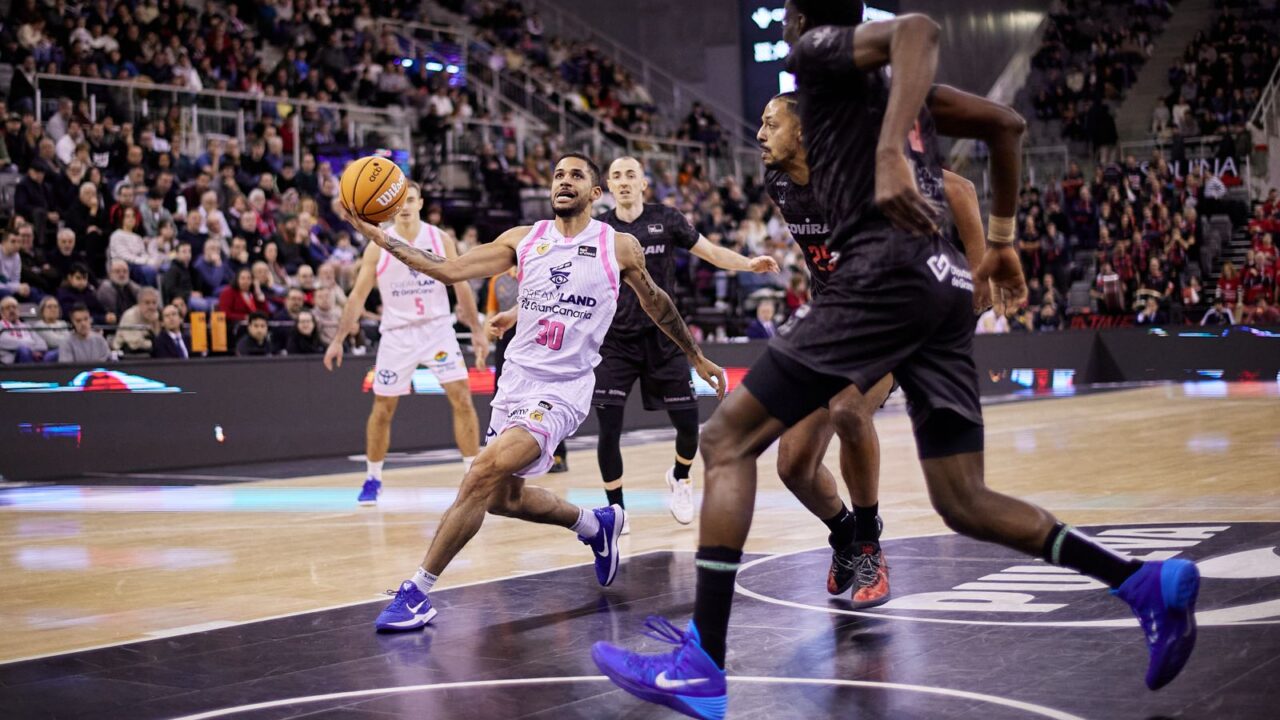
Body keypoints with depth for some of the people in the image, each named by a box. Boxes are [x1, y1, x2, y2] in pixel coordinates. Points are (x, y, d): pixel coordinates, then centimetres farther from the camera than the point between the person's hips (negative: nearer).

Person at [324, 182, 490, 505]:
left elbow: (461, 286, 4)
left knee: (462, 399, -10)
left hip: (437, 329, 0)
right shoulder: (378, 246, -4)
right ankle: (372, 479, 20)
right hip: (397, 334, 0)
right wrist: (338, 339, -5)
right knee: (382, 409, 4)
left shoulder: (441, 239, -3)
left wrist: (477, 331, 2)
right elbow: (358, 295, 0)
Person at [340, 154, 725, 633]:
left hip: (563, 391, -5)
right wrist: (379, 236, -12)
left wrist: (697, 357, 24)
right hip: (516, 381, 6)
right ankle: (595, 525, 42)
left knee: (485, 472, -24)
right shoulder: (522, 240, 5)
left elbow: (656, 304, 15)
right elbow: (450, 270, -2)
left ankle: (417, 592, -18)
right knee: (503, 497, 16)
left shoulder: (620, 247, -1)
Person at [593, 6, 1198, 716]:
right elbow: (1006, 124, 29)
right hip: (948, 283, 8)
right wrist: (1001, 240, 32)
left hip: (886, 274, -8)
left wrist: (889, 153, -29)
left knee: (728, 437, -4)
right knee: (964, 504, 11)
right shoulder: (894, 78, 28)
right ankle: (1149, 582, 0)